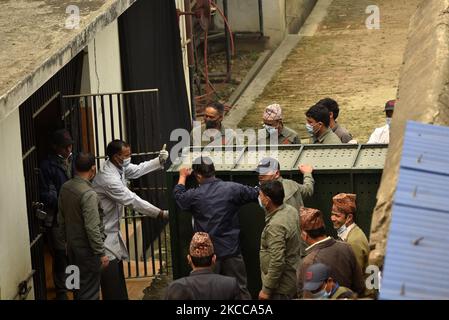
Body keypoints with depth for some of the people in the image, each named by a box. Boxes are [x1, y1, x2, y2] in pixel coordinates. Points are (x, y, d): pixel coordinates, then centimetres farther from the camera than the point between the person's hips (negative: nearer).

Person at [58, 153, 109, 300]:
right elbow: (92, 228, -25)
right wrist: (101, 253, -18)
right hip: (87, 249, -8)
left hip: (72, 245, 8)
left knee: (78, 287, 20)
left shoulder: (65, 188, 0)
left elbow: (61, 218, 11)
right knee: (89, 292, 1)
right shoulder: (88, 194, -25)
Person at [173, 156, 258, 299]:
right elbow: (256, 194, 4)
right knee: (240, 290, 6)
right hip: (231, 250, 0)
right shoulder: (232, 188, -9)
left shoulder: (194, 196, -8)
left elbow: (178, 195, 15)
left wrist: (183, 176, 33)